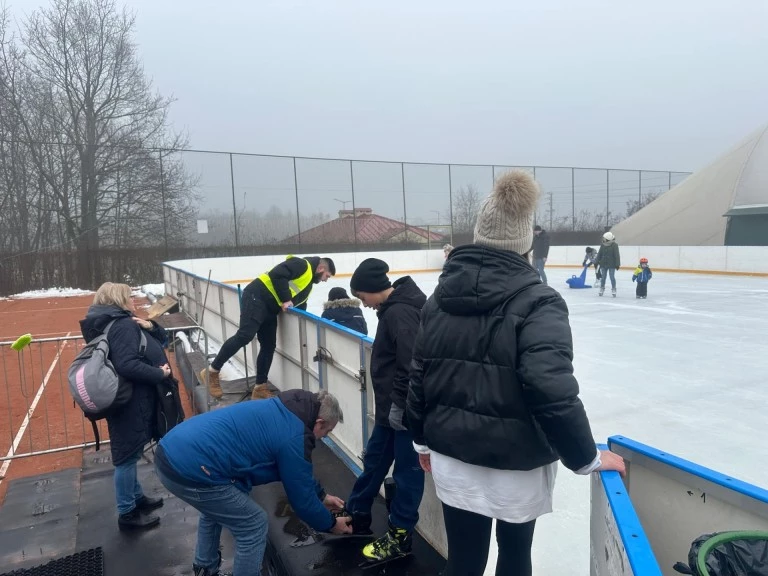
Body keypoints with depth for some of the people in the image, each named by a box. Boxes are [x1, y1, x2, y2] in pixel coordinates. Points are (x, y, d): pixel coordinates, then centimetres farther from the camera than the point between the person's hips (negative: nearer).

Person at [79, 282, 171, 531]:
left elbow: (163, 341, 16)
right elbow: (127, 365, -33)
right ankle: (127, 513, 15)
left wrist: (151, 327, -3)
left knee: (130, 453, 22)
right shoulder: (123, 326, -20)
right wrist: (160, 374, -22)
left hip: (134, 401, 11)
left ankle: (136, 497, 38)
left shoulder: (126, 324, 13)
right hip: (130, 403, -11)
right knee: (127, 455, 2)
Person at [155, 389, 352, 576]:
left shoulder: (283, 412, 17)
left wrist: (322, 496, 38)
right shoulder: (294, 438, -10)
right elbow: (301, 497, 1)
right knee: (254, 525, 7)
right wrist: (330, 524, 18)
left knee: (214, 508, 35)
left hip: (170, 451, 10)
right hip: (189, 469, -10)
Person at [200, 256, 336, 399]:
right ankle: (212, 372, -7)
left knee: (269, 346, 7)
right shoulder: (302, 265, -7)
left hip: (270, 309, 10)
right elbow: (277, 274, -20)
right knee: (245, 335, -19)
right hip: (256, 297, -10)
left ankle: (260, 389, 13)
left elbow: (299, 303, 26)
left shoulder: (308, 284, 23)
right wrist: (285, 300, -17)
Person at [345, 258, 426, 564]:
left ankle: (400, 534, 20)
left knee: (407, 468, 5)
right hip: (391, 405, 10)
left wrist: (399, 404, -19)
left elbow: (410, 363, -26)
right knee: (374, 459, 21)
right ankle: (357, 514, 37)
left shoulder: (399, 312, -22)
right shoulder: (394, 307, 10)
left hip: (404, 408, -10)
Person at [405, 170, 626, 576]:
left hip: (453, 459, 4)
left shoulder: (442, 297, -2)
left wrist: (423, 440, 16)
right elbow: (554, 395, -24)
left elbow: (419, 378, 3)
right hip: (517, 465, -3)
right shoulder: (537, 303, -18)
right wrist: (588, 459, -9)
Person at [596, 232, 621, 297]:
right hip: (603, 264, 4)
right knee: (603, 277, 10)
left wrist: (617, 264, -13)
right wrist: (597, 262, 8)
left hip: (611, 265, -4)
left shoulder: (614, 245, -11)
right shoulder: (602, 245, 2)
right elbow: (599, 254, 9)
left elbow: (617, 255, -11)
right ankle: (602, 289, 22)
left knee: (612, 277, 2)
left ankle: (613, 289, 13)